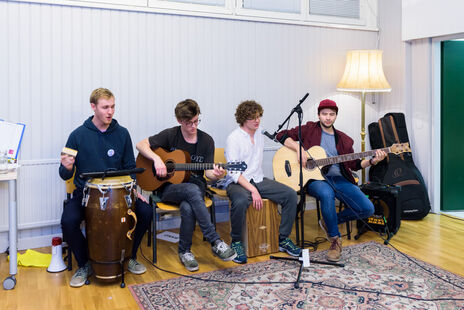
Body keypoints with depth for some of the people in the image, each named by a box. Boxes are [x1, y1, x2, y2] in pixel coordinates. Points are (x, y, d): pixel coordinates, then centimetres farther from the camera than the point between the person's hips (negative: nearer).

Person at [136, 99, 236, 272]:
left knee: (188, 208, -35)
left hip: (196, 187, 1)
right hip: (169, 188, -1)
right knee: (192, 191, -36)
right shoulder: (171, 135, -1)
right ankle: (216, 242, -34)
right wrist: (156, 159, -21)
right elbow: (141, 145, -4)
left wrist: (215, 174, -24)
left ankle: (184, 252, -12)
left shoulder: (206, 140, 2)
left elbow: (208, 171, -1)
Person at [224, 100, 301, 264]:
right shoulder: (233, 138, -12)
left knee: (290, 194, -12)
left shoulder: (259, 134, 11)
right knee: (241, 201, -39)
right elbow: (234, 172, -19)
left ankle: (283, 239, 0)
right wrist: (253, 190, -26)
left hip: (258, 180, 7)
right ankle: (236, 242, -14)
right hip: (237, 183, -6)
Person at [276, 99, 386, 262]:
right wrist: (298, 148, -15)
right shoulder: (309, 129, 8)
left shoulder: (343, 139, 18)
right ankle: (335, 239, -16)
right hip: (315, 178, -4)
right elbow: (282, 135, 0)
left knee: (367, 208, -13)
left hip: (338, 178, 4)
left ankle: (329, 222, 12)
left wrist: (372, 161, -1)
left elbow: (354, 164, 16)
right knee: (327, 194, -40)